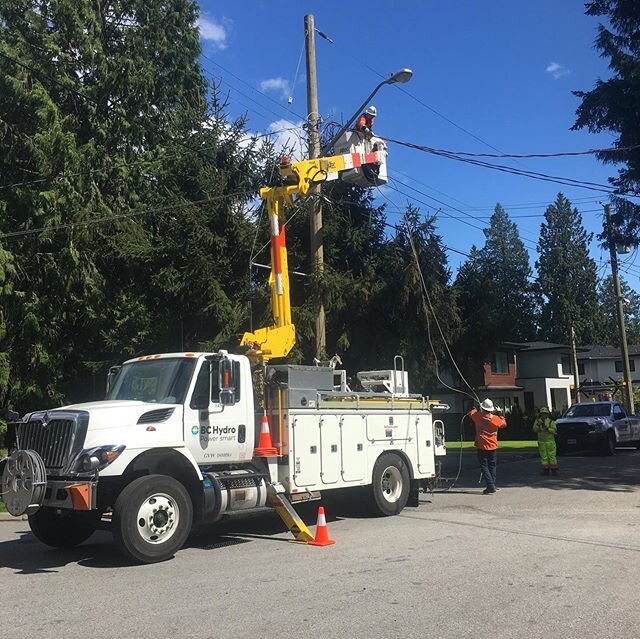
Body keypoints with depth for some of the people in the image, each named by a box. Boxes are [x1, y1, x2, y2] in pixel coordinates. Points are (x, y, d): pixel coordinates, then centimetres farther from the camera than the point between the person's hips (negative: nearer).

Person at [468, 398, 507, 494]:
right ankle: (492, 486, 15)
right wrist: (499, 414, 21)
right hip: (493, 447, 2)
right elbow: (504, 424, 13)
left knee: (484, 466, 0)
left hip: (482, 447, -2)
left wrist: (476, 409, 30)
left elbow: (471, 413, 14)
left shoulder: (477, 416, -8)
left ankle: (490, 486, -10)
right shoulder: (496, 418, -6)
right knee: (492, 466, 14)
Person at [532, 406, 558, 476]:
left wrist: (547, 428, -25)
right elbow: (535, 429, -8)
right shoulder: (537, 421, 3)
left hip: (550, 441, -2)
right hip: (541, 441, 2)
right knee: (544, 456, 3)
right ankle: (546, 470, 8)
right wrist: (538, 424, -23)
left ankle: (554, 470, 3)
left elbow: (554, 430, -12)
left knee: (552, 455, -3)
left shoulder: (551, 422, -3)